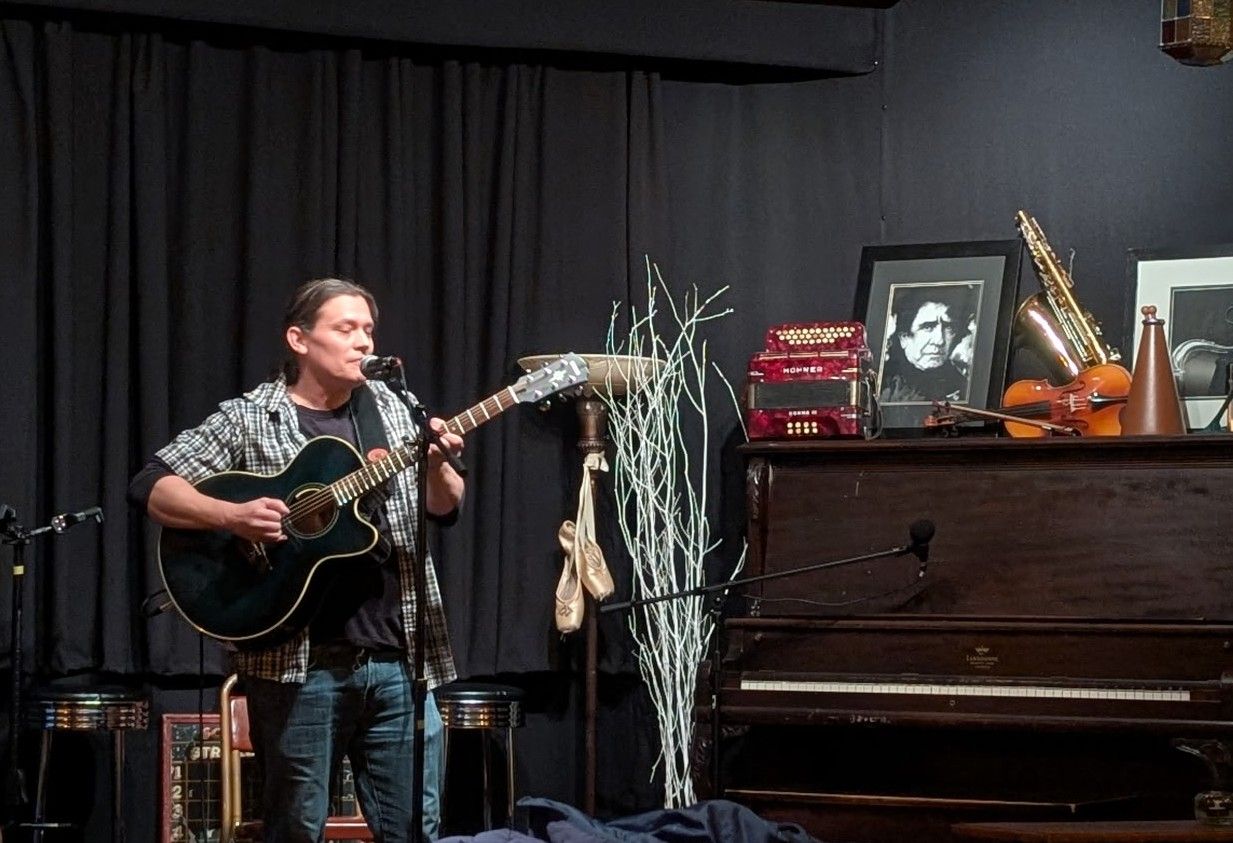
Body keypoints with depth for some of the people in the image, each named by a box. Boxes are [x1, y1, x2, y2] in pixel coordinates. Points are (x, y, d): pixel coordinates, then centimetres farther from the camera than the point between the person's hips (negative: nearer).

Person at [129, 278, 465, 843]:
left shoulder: (388, 409, 12)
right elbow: (150, 487, -4)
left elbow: (444, 506, 11)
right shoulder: (249, 419, 0)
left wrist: (435, 467, -11)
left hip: (397, 656, 4)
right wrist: (230, 515, -19)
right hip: (299, 662, -4)